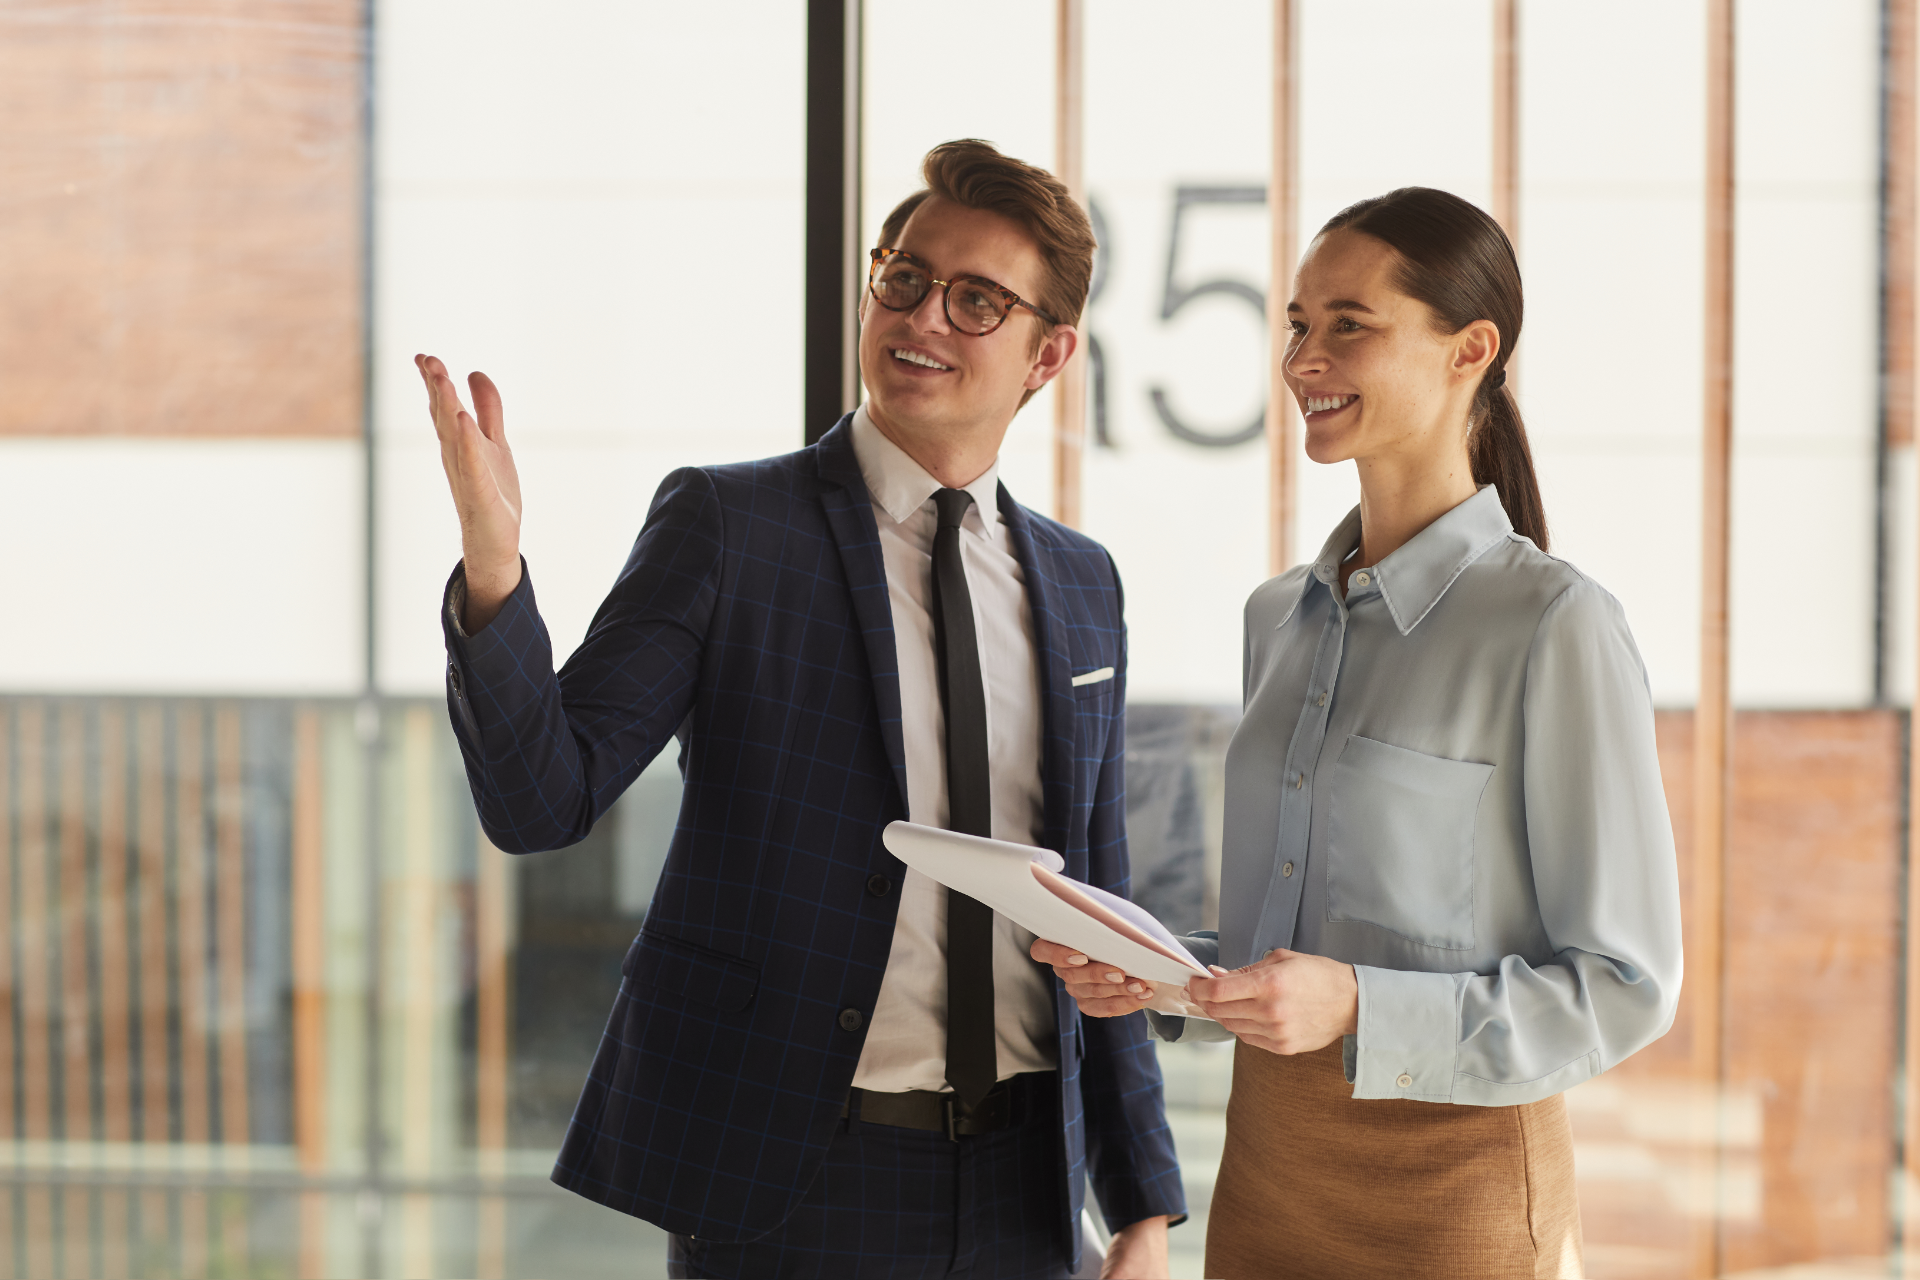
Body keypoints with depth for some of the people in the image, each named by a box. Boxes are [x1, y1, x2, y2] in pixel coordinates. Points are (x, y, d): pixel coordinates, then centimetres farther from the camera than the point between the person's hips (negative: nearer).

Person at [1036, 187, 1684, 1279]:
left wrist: (1357, 1009, -23)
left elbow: (1625, 984, -13)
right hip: (1265, 1172, 6)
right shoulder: (1283, 617, 9)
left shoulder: (1557, 626, -13)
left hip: (1450, 1190, -6)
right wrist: (1158, 975, -2)